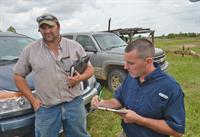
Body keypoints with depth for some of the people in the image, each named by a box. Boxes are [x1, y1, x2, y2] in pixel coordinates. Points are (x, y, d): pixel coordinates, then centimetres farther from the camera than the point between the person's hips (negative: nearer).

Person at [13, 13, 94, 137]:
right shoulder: (30, 50, 0)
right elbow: (18, 75, 7)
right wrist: (32, 99, 0)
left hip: (74, 103, 1)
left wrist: (81, 77, -15)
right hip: (46, 109, 0)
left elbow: (90, 68, 7)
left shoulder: (74, 46, 1)